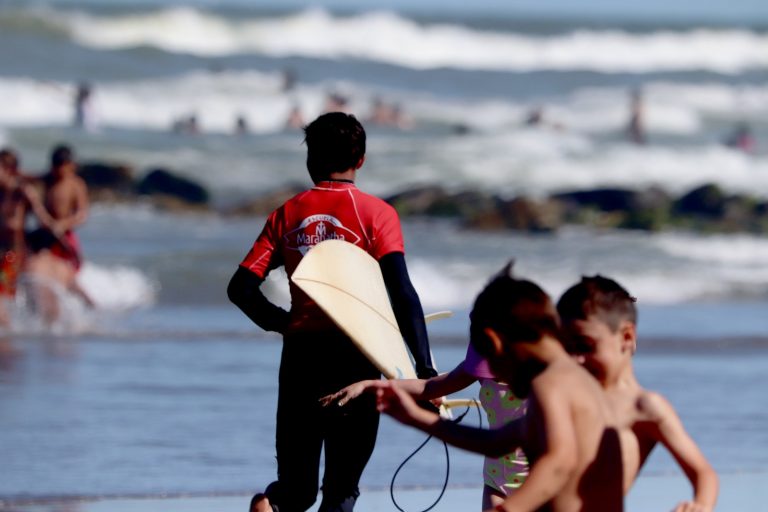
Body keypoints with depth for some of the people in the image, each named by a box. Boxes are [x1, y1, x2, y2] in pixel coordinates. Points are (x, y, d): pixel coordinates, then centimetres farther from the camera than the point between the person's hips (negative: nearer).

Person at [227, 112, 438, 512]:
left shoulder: (287, 215, 8)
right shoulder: (375, 213, -2)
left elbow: (241, 288, 3)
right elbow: (402, 293, -13)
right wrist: (424, 368, -16)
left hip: (299, 356, 3)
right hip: (354, 357, -3)